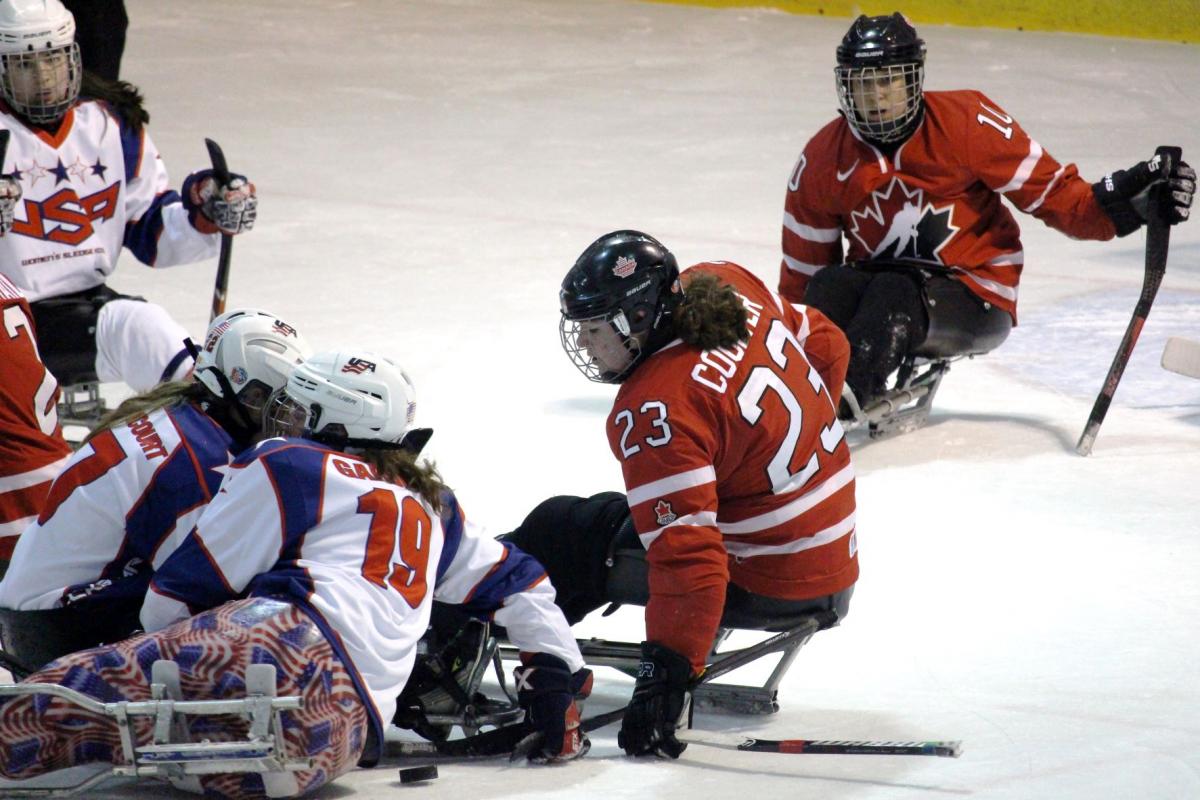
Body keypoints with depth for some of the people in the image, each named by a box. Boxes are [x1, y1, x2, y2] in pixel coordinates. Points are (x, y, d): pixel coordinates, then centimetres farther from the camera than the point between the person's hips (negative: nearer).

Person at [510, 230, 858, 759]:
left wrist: (666, 671, -34)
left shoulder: (656, 411, -27)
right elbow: (826, 344, 16)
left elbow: (687, 553, -33)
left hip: (764, 586, -9)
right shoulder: (731, 289, -3)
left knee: (558, 533, -1)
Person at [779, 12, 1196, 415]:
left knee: (896, 294, -35)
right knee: (831, 288, -29)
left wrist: (1121, 200, -26)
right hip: (878, 281, 4)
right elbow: (802, 272, 8)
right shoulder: (823, 161, -1)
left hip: (976, 298, -4)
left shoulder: (967, 121, -11)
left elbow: (1050, 192, -10)